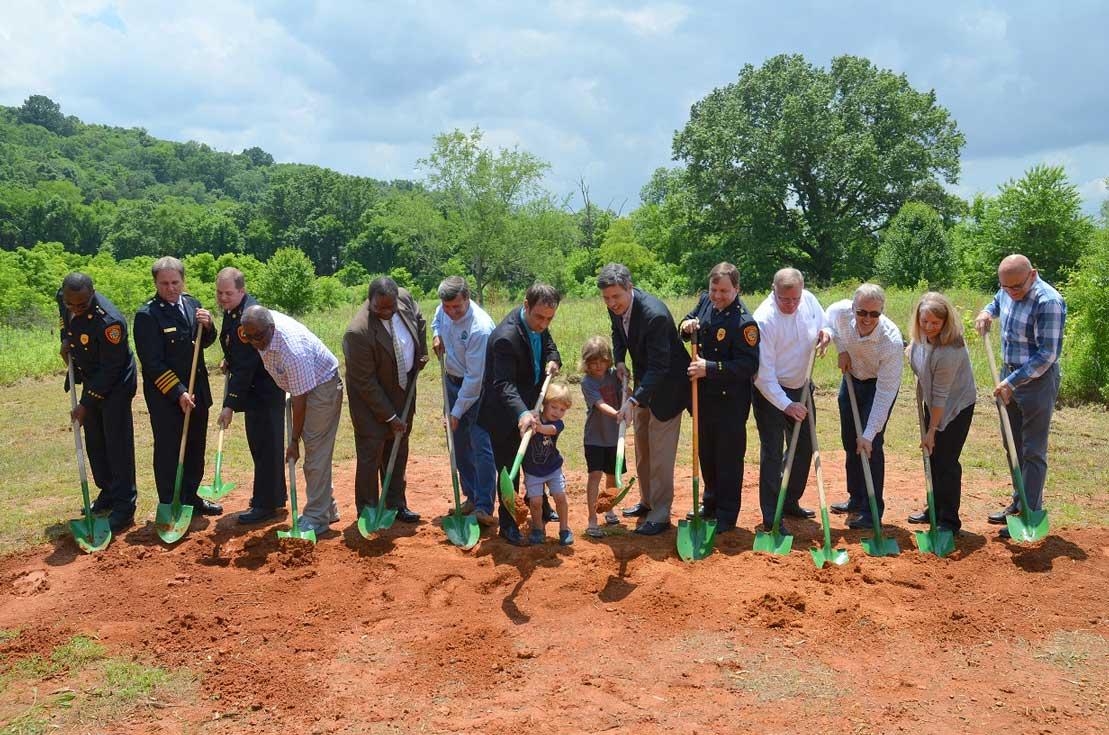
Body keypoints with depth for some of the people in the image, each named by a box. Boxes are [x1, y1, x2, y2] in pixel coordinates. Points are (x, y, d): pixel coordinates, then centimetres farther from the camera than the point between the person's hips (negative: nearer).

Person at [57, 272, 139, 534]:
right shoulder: (63, 299, -10)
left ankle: (124, 507, 2)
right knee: (94, 441, 15)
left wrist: (85, 404, -21)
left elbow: (110, 370, -26)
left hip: (115, 384, -8)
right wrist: (66, 340, -1)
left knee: (118, 444, -5)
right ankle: (107, 494, 30)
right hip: (90, 380, 8)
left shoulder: (109, 322, -33)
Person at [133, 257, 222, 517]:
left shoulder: (192, 304, 4)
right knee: (168, 451, 2)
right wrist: (178, 393, -21)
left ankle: (191, 497, 31)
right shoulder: (147, 315, -14)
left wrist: (207, 326, -9)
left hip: (196, 390, 6)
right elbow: (152, 362, -17)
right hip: (165, 395, -6)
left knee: (196, 448, 16)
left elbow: (205, 342, 13)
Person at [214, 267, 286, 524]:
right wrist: (228, 360, 6)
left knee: (265, 446, -3)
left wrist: (230, 405, -26)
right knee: (260, 443, 19)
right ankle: (276, 494, 32)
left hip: (265, 390, -10)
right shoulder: (232, 309, 5)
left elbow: (244, 367, -27)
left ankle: (265, 505, 6)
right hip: (257, 388, 10)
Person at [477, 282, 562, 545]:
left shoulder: (538, 325, -8)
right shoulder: (506, 337, -34)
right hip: (505, 415, -8)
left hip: (529, 407, 8)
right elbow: (504, 385, -37)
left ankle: (540, 510, 44)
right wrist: (521, 414, -53)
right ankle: (507, 525, 19)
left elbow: (549, 345, 12)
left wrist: (553, 361, -12)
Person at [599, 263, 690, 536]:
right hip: (644, 380, 9)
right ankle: (647, 501, 33)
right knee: (642, 447, 18)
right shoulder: (616, 307, -10)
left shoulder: (655, 314, -34)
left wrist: (633, 401, -41)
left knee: (660, 452, -6)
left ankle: (660, 514, 4)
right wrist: (619, 360, -4)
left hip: (667, 384, -9)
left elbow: (659, 367, -34)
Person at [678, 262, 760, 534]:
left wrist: (710, 368, -29)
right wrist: (687, 326, -7)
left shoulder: (744, 322, -23)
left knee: (729, 457, 4)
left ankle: (727, 516, 17)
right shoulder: (706, 301, 0)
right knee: (705, 452, 20)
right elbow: (689, 321, 18)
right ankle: (711, 503, 38)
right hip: (704, 395, 8)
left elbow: (748, 366, -24)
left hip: (730, 400, -8)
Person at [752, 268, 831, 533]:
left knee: (804, 446, 16)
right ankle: (771, 518, 2)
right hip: (770, 392, -7)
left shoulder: (809, 299, -8)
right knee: (772, 453, -6)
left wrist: (825, 334, -11)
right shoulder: (764, 320, -26)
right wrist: (786, 405, -27)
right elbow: (763, 373, -25)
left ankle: (790, 502, 33)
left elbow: (824, 322, 14)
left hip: (801, 386, 7)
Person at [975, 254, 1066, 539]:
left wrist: (1012, 382, -22)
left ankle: (1030, 514, 5)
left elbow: (1047, 355, -23)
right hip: (1009, 376, 8)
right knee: (1013, 446, 17)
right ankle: (1019, 502, 29)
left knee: (1033, 452, -2)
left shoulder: (1048, 302, -23)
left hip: (1037, 380, -8)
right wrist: (987, 312, 7)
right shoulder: (1007, 291, 1)